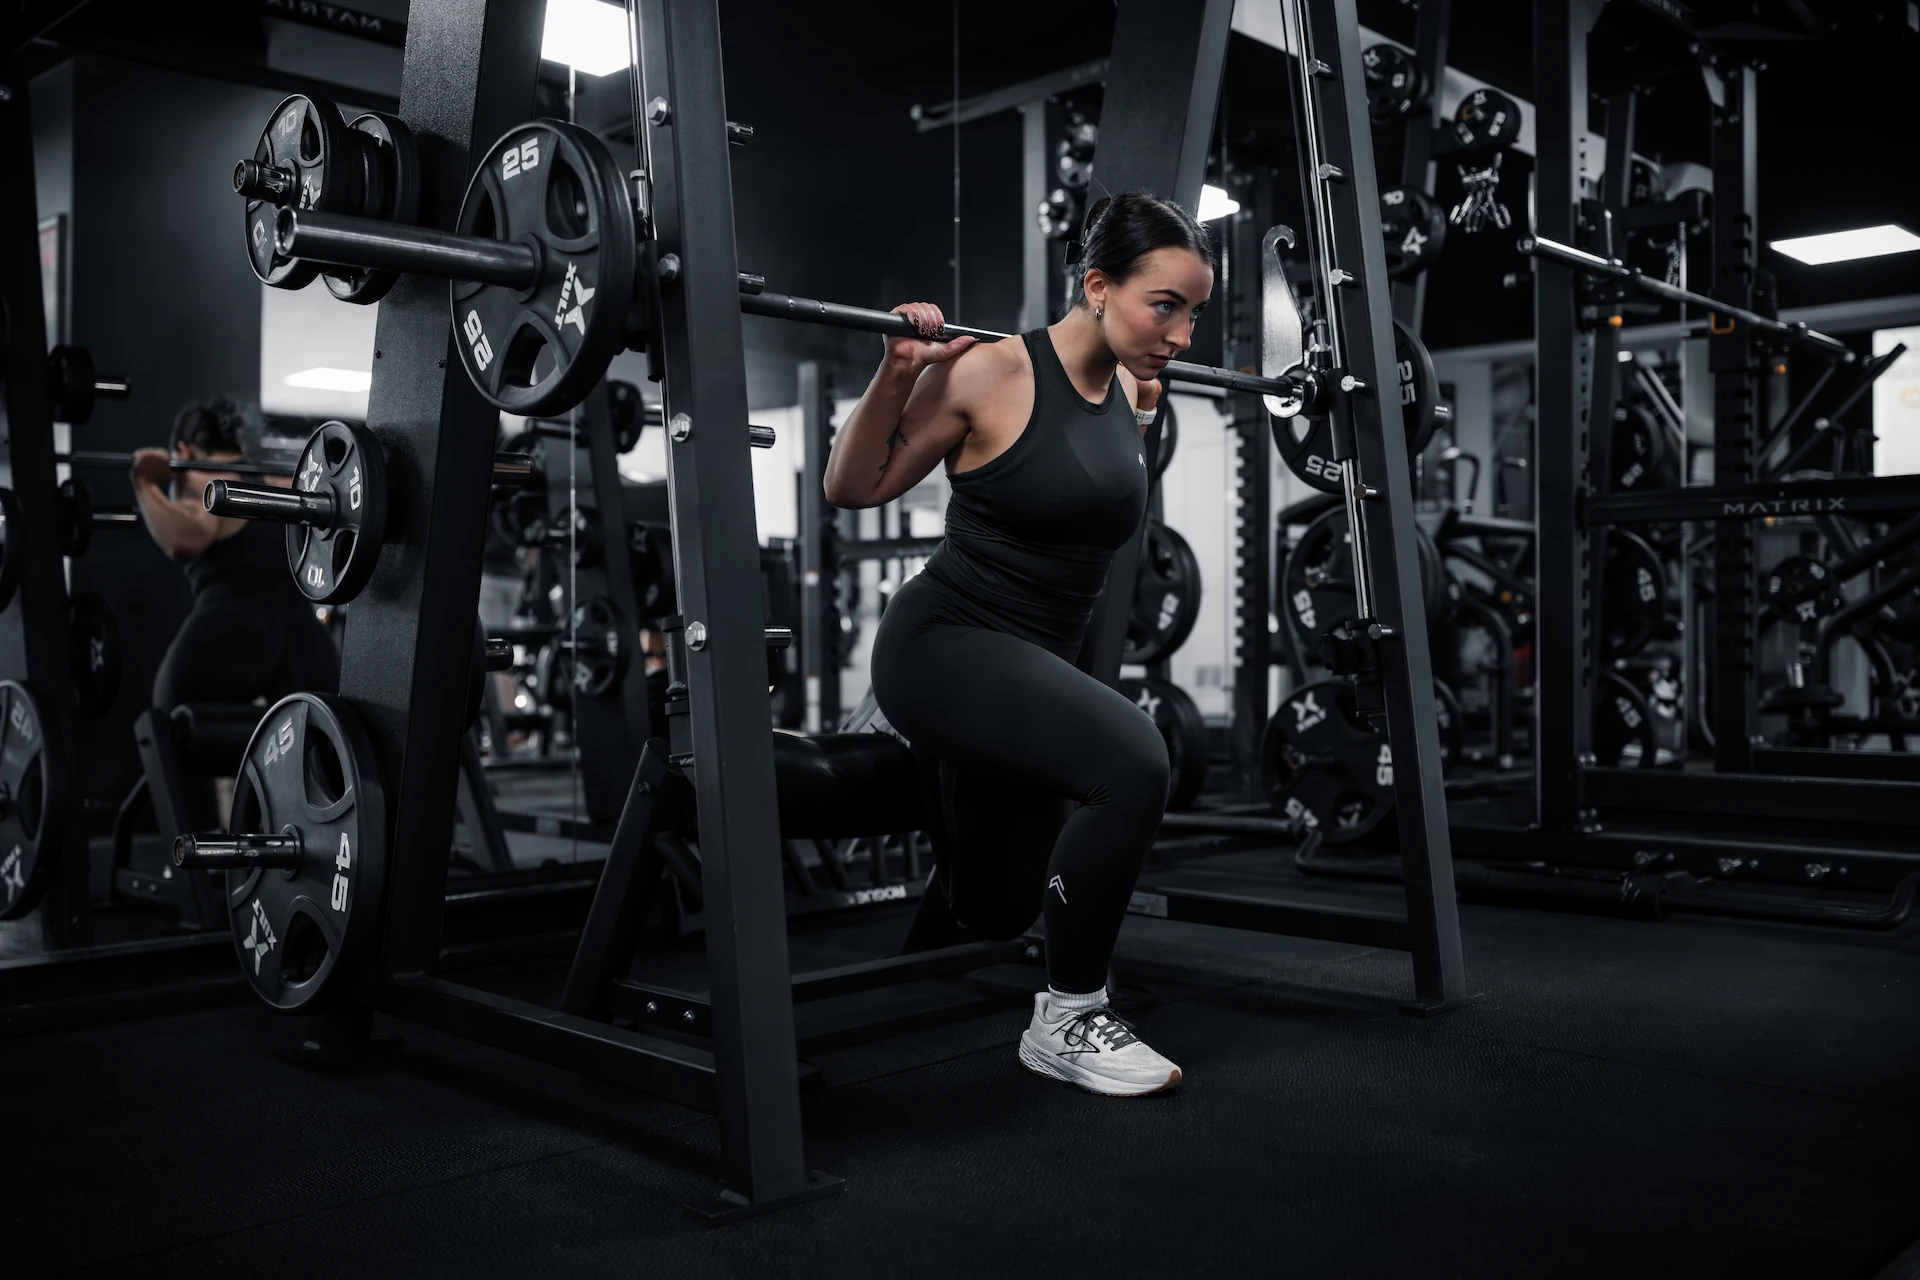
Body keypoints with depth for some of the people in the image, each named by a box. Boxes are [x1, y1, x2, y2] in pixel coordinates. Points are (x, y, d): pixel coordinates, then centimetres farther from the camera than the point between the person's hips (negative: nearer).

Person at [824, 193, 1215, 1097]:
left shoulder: (1125, 390, 3)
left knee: (993, 911, 19)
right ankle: (1067, 1023, -14)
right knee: (1130, 761, -33)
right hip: (943, 643, -8)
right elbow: (849, 487, -8)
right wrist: (898, 372, -20)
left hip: (1032, 665, 8)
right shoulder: (989, 374, -17)